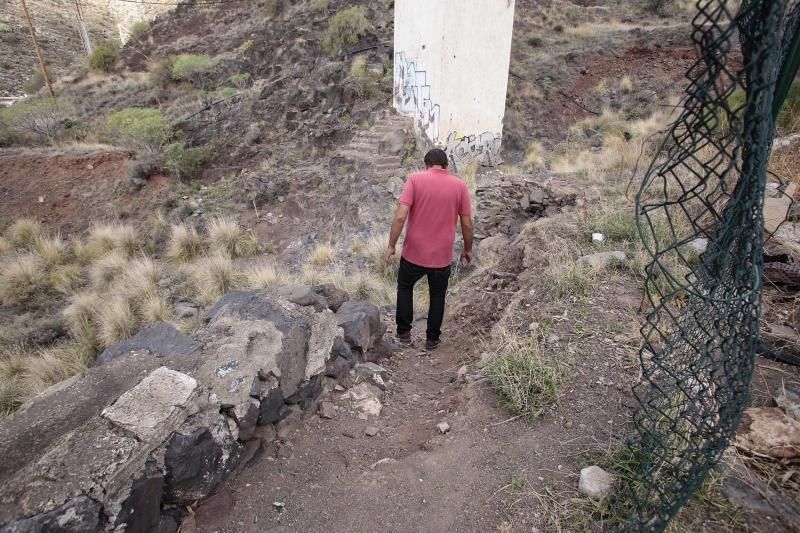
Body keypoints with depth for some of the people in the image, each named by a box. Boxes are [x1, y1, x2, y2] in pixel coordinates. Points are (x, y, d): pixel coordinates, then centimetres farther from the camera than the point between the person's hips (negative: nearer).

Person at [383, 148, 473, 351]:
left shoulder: (415, 179, -8)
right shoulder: (460, 185, -1)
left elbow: (400, 216, -15)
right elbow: (467, 224, 1)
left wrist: (391, 246, -7)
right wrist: (468, 250, 15)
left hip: (414, 252, -1)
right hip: (442, 256, 1)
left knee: (405, 287, 24)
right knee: (437, 296, 20)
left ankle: (404, 332, 27)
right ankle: (432, 339, 29)